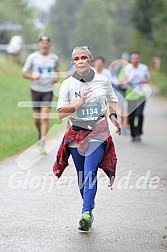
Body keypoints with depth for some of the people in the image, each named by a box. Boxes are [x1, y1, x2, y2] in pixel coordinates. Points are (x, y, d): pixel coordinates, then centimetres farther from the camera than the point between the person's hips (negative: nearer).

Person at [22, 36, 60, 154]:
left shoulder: (54, 58, 5)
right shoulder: (33, 57, 0)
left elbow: (57, 72, 21)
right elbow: (24, 73, 3)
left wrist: (56, 77, -1)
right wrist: (33, 77, -16)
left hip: (48, 90, 0)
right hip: (36, 89, 0)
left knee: (45, 117, -12)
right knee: (36, 118, 4)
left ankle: (42, 144, -13)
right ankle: (41, 133, 37)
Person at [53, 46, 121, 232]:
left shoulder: (103, 81, 3)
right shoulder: (68, 84, -1)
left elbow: (112, 100, 23)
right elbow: (60, 113, -7)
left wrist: (113, 115, 5)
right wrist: (80, 102, -17)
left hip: (98, 132, -2)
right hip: (76, 133, 2)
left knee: (90, 172, -18)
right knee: (81, 175, 7)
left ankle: (86, 213, -25)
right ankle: (89, 210, 23)